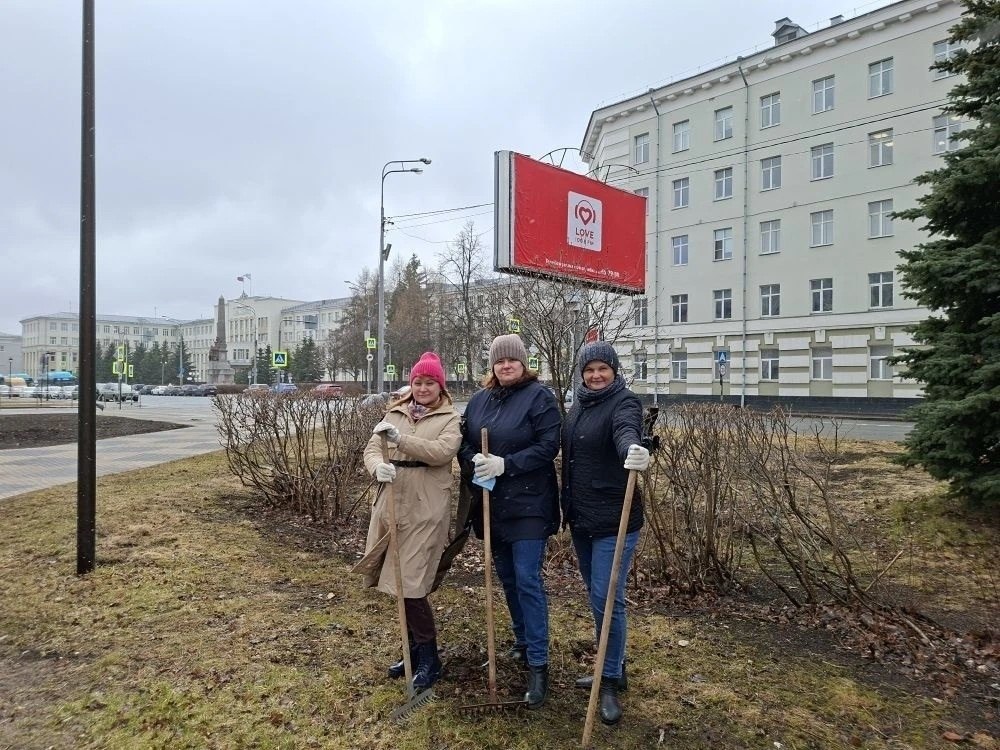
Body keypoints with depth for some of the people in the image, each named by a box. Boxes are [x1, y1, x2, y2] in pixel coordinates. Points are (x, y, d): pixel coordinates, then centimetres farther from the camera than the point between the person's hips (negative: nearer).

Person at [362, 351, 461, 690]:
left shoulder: (449, 418, 0)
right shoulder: (396, 413, 13)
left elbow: (443, 451, -18)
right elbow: (372, 447, 3)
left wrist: (400, 438, -27)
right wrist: (378, 466, -20)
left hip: (426, 508, -5)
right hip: (392, 503, 5)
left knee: (411, 582, -7)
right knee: (397, 579, 13)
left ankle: (429, 657, 12)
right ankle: (415, 649, 32)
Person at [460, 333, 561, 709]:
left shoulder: (539, 396, -9)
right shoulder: (479, 400, 8)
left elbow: (548, 445, -15)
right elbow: (464, 442, 11)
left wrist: (506, 464, -22)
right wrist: (474, 459, -12)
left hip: (527, 504, -6)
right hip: (491, 503, 6)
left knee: (527, 580, -6)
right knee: (507, 577, 17)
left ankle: (538, 664, 4)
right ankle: (522, 639, 37)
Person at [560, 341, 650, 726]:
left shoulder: (624, 402, -11)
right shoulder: (578, 406, 10)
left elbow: (626, 430, -35)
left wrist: (634, 450, -57)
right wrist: (567, 507, 19)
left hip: (614, 519, -7)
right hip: (581, 518, 8)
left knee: (606, 599, -4)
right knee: (597, 596, 18)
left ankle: (610, 682, 14)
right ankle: (612, 669, 35)